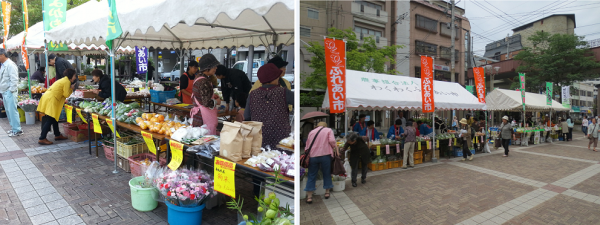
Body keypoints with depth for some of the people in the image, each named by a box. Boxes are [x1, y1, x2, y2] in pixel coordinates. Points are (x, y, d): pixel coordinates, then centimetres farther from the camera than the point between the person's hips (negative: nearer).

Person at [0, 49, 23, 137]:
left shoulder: (10, 65, -13)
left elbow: (14, 79, -18)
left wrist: (11, 91, -17)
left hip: (9, 92, -9)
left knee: (12, 111, -8)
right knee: (8, 111, 13)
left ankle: (17, 130, -4)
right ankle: (14, 128, 21)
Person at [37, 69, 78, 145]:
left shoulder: (63, 80, 22)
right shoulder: (67, 81, -8)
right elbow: (66, 94, -8)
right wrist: (71, 88, 4)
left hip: (47, 97, 11)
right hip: (51, 99, -11)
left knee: (54, 118, 18)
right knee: (49, 120, -9)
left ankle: (57, 135, 28)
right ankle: (42, 139, -8)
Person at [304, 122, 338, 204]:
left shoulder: (311, 132, 17)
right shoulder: (329, 130, 8)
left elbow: (307, 146, 17)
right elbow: (332, 141, -9)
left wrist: (307, 154, 26)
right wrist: (336, 149, 4)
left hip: (313, 156, 2)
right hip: (325, 155, -2)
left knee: (311, 176, 8)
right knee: (327, 174, 14)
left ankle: (309, 196, 7)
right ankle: (327, 192, 24)